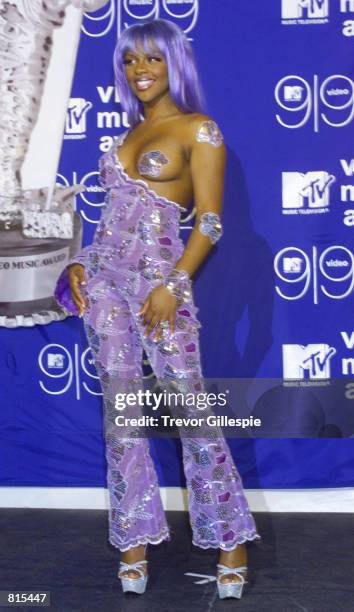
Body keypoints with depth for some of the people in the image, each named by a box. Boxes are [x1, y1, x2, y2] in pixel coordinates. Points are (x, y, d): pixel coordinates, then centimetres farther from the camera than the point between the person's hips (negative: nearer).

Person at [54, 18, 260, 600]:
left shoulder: (199, 131, -2)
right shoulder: (127, 135, 17)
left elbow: (210, 221, -9)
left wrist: (172, 285, -17)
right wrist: (81, 261, 5)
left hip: (159, 277, -6)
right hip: (104, 276, 6)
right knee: (119, 409, 6)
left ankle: (231, 540, 7)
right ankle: (134, 540, 15)